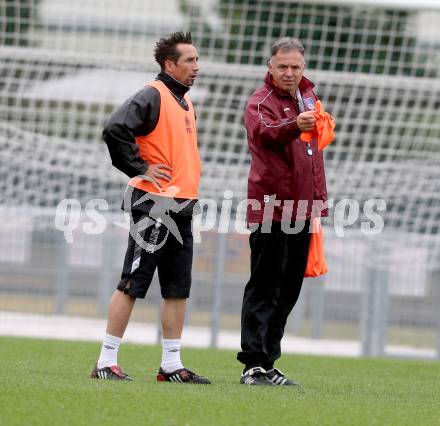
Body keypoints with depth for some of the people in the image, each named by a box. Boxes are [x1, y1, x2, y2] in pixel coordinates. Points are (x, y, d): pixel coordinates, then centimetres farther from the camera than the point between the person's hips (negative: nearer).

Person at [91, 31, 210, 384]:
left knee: (178, 289, 9)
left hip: (182, 209, 9)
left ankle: (172, 366, 14)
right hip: (154, 206, -9)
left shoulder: (185, 102, 17)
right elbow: (115, 130, -24)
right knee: (132, 284, -6)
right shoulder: (153, 96, -11)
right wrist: (139, 168, -17)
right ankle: (106, 362, -3)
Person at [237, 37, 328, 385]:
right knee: (264, 288, -8)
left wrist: (317, 198, 24)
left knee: (288, 291, 10)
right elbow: (264, 132, -34)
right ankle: (254, 364, -9)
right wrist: (295, 126, -55)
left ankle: (267, 362, 16)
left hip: (301, 209, 8)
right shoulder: (261, 101, -11)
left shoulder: (307, 96, 14)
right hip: (270, 209, -8)